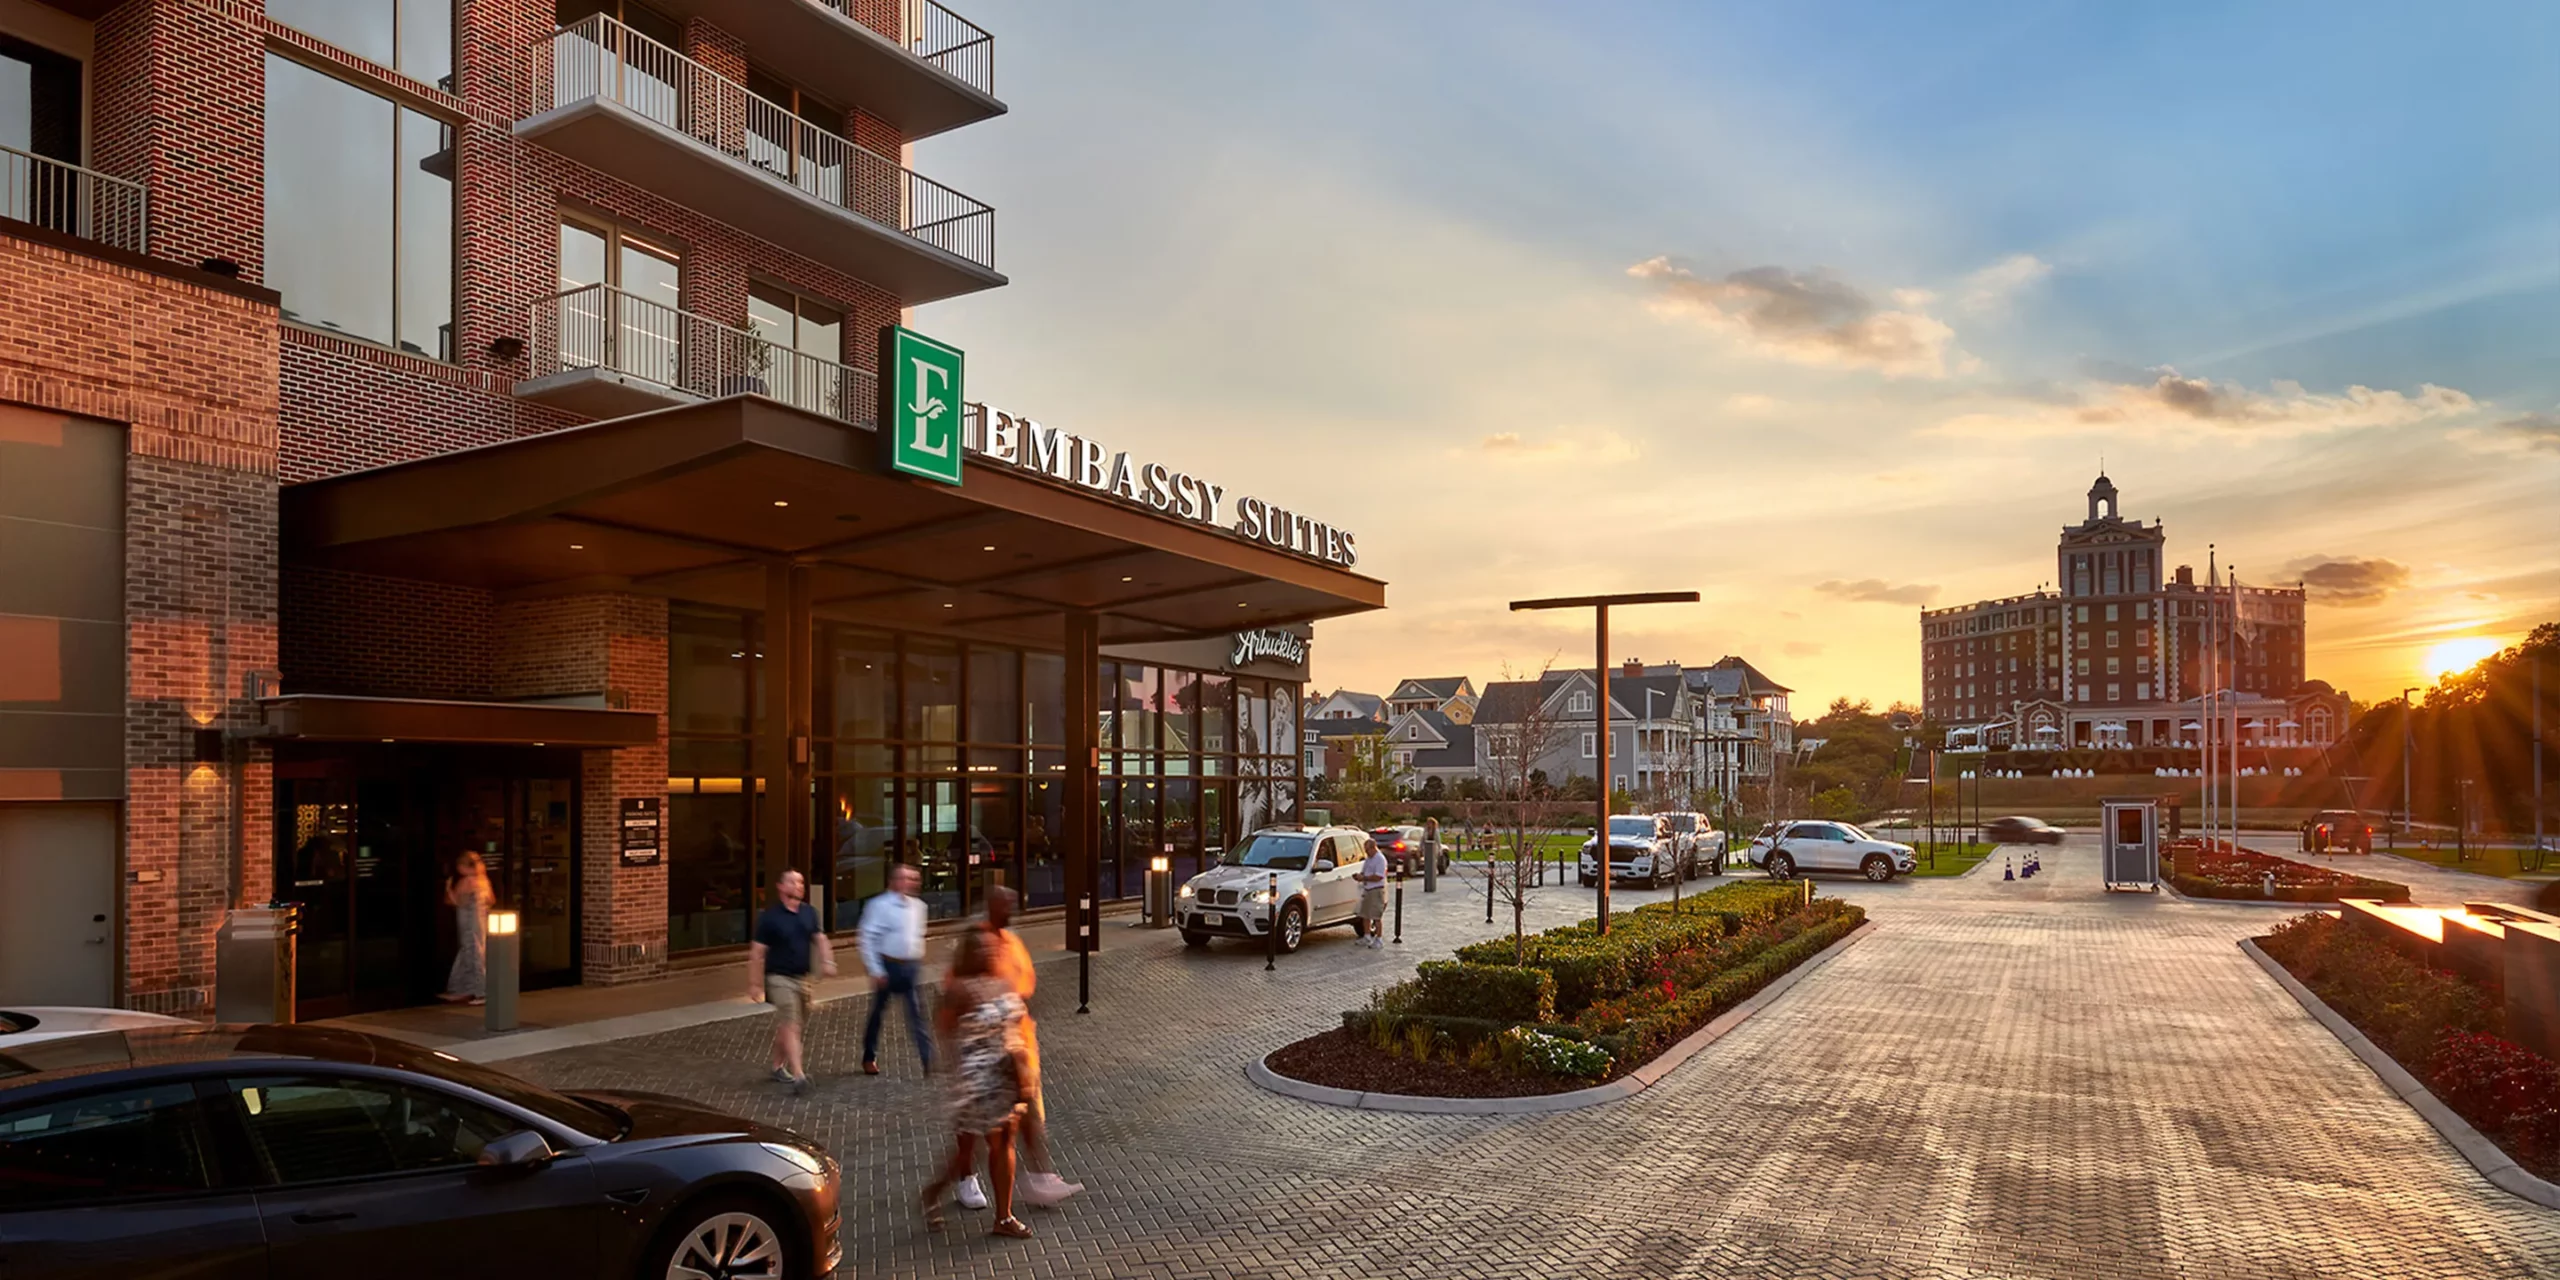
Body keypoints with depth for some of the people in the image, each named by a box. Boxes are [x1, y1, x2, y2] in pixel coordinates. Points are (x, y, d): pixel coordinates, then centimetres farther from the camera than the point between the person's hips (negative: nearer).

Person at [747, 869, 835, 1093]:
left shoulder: (809, 912, 7)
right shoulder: (769, 916, -9)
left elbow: (820, 938, 4)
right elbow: (757, 952, -8)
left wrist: (827, 961, -15)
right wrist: (754, 983, -10)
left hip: (802, 977, 6)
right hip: (779, 977, -6)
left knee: (786, 1025, 18)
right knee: (790, 1025, -12)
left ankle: (778, 1066, 35)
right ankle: (798, 1075, -17)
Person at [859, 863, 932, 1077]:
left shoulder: (918, 906, 8)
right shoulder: (879, 905, -10)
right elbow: (868, 939, -12)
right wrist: (876, 971, -15)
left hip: (911, 966, 4)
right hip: (889, 965, -4)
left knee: (917, 1013, -5)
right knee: (878, 1012, 11)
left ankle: (927, 1058, -10)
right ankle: (869, 1058, 29)